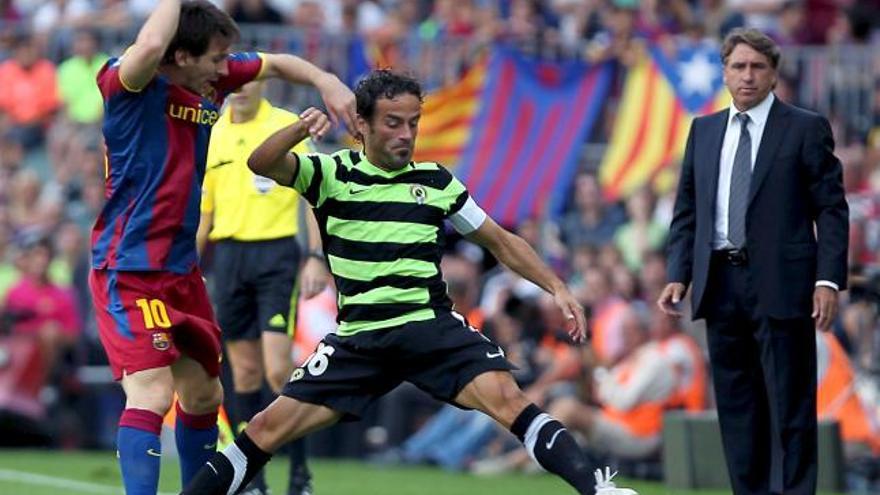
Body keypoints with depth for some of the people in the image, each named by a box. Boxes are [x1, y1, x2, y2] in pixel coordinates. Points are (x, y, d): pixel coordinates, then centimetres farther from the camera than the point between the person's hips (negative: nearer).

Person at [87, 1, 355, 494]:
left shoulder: (214, 80, 4)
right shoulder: (129, 84, -16)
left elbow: (276, 64, 20)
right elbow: (151, 46, -39)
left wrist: (326, 80, 2)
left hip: (183, 268, 8)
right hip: (130, 267, -8)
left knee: (204, 395, 18)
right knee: (152, 394, -22)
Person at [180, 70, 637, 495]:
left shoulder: (436, 182, 6)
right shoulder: (331, 174, 0)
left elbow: (501, 242, 15)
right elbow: (261, 164, -17)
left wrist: (557, 288, 5)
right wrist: (300, 128, -38)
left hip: (433, 326, 0)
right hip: (360, 336, 0)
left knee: (505, 395, -25)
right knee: (269, 428, -7)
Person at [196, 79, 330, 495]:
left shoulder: (288, 126, -2)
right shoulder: (211, 135, 10)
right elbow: (202, 211, 17)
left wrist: (317, 257, -11)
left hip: (276, 253, -4)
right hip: (229, 254, 4)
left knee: (278, 369, -12)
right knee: (245, 371, 5)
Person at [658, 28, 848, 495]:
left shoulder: (805, 129, 1)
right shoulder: (703, 131, 14)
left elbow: (831, 209, -2)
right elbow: (686, 210, 15)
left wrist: (829, 279, -11)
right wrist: (678, 275, 4)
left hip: (780, 284, -5)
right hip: (720, 281, 5)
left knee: (789, 404, -4)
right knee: (736, 404, 7)